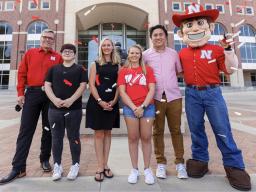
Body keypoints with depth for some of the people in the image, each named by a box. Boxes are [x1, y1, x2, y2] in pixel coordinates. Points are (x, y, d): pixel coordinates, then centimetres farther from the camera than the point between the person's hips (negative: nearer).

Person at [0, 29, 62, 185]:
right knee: (26, 130, 1)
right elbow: (22, 73, 8)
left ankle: (45, 160, 25)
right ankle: (18, 167, 10)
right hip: (32, 93, 1)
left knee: (48, 129, 8)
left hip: (51, 95, 0)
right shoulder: (30, 53, 11)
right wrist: (20, 93, 0)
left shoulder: (58, 57, 7)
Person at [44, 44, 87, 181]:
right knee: (56, 137, 10)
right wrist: (54, 99, -12)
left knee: (73, 137, 6)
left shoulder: (79, 69, 6)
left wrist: (71, 100, -17)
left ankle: (75, 165, 20)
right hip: (55, 109, 3)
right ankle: (57, 166, 24)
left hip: (74, 109, -2)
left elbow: (83, 86, -4)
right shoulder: (54, 69, 14)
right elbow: (47, 85, 6)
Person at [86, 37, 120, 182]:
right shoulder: (96, 64, 7)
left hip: (112, 103, 2)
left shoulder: (117, 65, 10)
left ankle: (105, 165, 19)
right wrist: (100, 101, -14)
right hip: (97, 102, -1)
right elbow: (91, 84, -2)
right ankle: (100, 167, 10)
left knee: (108, 133, 8)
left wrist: (114, 101, -9)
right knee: (99, 134, 1)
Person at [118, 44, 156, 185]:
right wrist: (133, 107, -10)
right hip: (130, 108, 0)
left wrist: (143, 106, -10)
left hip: (147, 107, 0)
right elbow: (122, 92, 0)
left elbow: (152, 90, 1)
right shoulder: (124, 71, 9)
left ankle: (147, 169, 20)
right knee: (133, 138, 6)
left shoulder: (147, 69, 9)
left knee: (146, 138, 5)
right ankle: (134, 169, 20)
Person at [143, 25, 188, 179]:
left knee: (176, 130, 7)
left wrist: (169, 80, 5)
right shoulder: (146, 55, 5)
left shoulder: (174, 53, 10)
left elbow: (179, 72, 19)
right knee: (158, 131, 6)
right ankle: (161, 163, 20)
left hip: (174, 97, 2)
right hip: (156, 98, -1)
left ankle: (180, 162, 21)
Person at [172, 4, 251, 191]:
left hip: (212, 92, -2)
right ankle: (200, 160, 26)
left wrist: (228, 50, -7)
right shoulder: (182, 53, 8)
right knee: (196, 129, 9)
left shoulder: (216, 49, 2)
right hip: (192, 94, 2)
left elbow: (229, 70, 0)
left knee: (223, 130, 1)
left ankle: (234, 165, 18)